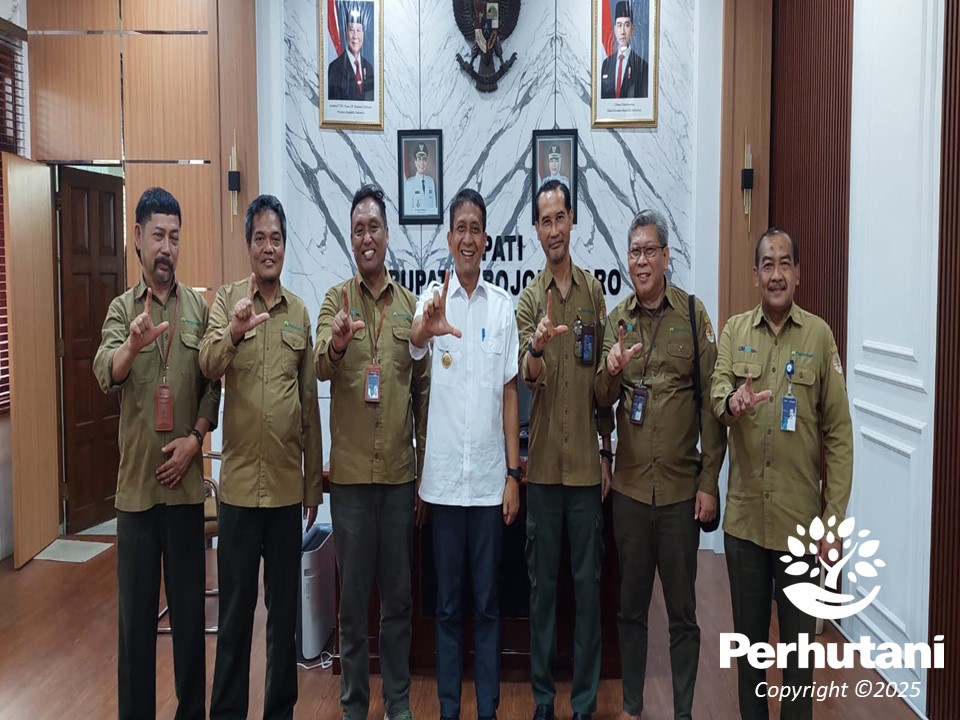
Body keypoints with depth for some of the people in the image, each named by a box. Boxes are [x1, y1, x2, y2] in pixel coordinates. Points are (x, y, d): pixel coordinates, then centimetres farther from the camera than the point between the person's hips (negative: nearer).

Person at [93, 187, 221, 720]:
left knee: (190, 605, 9)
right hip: (136, 481, 0)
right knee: (136, 608, 6)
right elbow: (105, 373, -16)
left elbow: (214, 383, 5)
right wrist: (133, 345, -36)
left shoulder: (199, 308, 5)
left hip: (185, 480, 1)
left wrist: (195, 437, -10)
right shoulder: (122, 309, 2)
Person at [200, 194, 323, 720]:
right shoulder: (227, 300, 0)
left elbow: (310, 401, 9)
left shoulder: (300, 312, 7)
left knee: (285, 606, 12)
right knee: (235, 606, 8)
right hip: (240, 481, -2)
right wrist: (233, 332, -39)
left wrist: (315, 480, 9)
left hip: (288, 482, 2)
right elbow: (208, 366, -18)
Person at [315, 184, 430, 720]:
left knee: (399, 594, 12)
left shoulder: (411, 304, 6)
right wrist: (336, 344, -39)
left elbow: (424, 389, 9)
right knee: (353, 595, 8)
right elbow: (320, 368, -16)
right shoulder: (336, 299, 0)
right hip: (350, 471, -2)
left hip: (400, 470, 2)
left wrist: (426, 465, 6)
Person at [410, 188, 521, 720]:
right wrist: (422, 331, -48)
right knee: (446, 603, 11)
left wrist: (514, 472, 1)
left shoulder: (503, 305, 3)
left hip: (490, 476, 1)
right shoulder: (431, 298, -2)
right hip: (443, 476, -1)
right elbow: (412, 348, -24)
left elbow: (509, 393, 4)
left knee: (488, 602, 11)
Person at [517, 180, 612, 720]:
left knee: (589, 582, 7)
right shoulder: (530, 297, 2)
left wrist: (607, 453, 8)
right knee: (543, 582, 9)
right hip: (544, 463, -1)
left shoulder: (595, 291, 5)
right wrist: (536, 349, -36)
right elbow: (529, 376, -13)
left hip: (587, 462, 1)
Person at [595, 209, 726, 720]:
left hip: (681, 487, -2)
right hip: (629, 486, 3)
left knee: (682, 610, 9)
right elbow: (602, 401, 2)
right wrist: (610, 371, -20)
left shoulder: (693, 314, -3)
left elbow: (710, 402, -3)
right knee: (631, 605, 15)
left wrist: (709, 482, -6)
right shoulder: (616, 319, 5)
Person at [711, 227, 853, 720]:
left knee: (798, 639, 10)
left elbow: (839, 432, -1)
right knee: (748, 635, 15)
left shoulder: (819, 335, -1)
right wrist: (732, 401, -35)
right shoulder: (734, 330, 5)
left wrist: (835, 518, -6)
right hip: (744, 517, 2)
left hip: (800, 521, -2)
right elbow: (716, 392, -10)